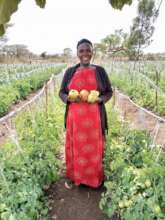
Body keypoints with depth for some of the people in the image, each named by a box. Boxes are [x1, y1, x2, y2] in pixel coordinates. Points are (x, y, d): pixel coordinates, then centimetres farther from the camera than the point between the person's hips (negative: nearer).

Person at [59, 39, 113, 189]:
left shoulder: (100, 71, 2)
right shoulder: (70, 72, 4)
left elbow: (109, 92, 6)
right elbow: (61, 92, 7)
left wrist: (100, 99, -15)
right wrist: (69, 98, -15)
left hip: (94, 118, 0)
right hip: (75, 118, 1)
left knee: (93, 148, 12)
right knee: (75, 147, 12)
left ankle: (94, 177, 36)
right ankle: (72, 176, 36)